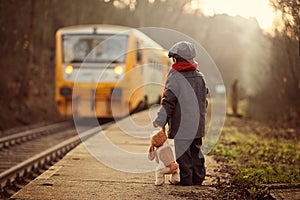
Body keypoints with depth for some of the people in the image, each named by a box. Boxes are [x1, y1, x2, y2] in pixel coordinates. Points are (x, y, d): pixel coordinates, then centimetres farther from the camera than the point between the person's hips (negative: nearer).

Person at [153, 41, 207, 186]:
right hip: (197, 125, 6)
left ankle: (186, 178, 3)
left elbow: (168, 101, -16)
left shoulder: (175, 77, -13)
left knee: (183, 152, 1)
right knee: (196, 151, 15)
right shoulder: (200, 76, 8)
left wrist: (160, 120, -12)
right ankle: (198, 178, 19)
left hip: (181, 124, -6)